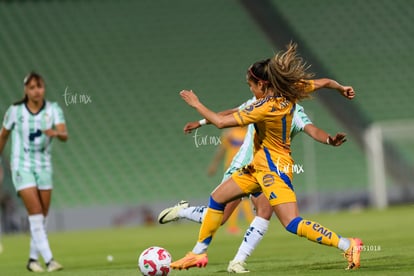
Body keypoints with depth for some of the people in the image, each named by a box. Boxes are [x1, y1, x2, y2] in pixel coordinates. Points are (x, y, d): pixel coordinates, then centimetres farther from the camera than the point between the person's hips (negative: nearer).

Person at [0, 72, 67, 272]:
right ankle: (48, 260, -19)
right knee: (36, 214, -15)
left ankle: (33, 259, 18)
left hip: (44, 166, 3)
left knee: (42, 217, 5)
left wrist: (57, 133, -40)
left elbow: (64, 135, -17)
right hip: (22, 166, -3)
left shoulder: (53, 109, -4)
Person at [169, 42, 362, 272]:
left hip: (273, 169, -10)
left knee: (293, 224, -16)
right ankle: (198, 254, 22)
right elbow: (324, 82, 10)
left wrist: (196, 104, -9)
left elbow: (221, 122, -23)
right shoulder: (291, 92, -3)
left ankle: (348, 246, -14)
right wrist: (342, 89, 32)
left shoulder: (265, 108, -24)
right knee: (217, 198, 13)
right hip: (260, 165, 10)